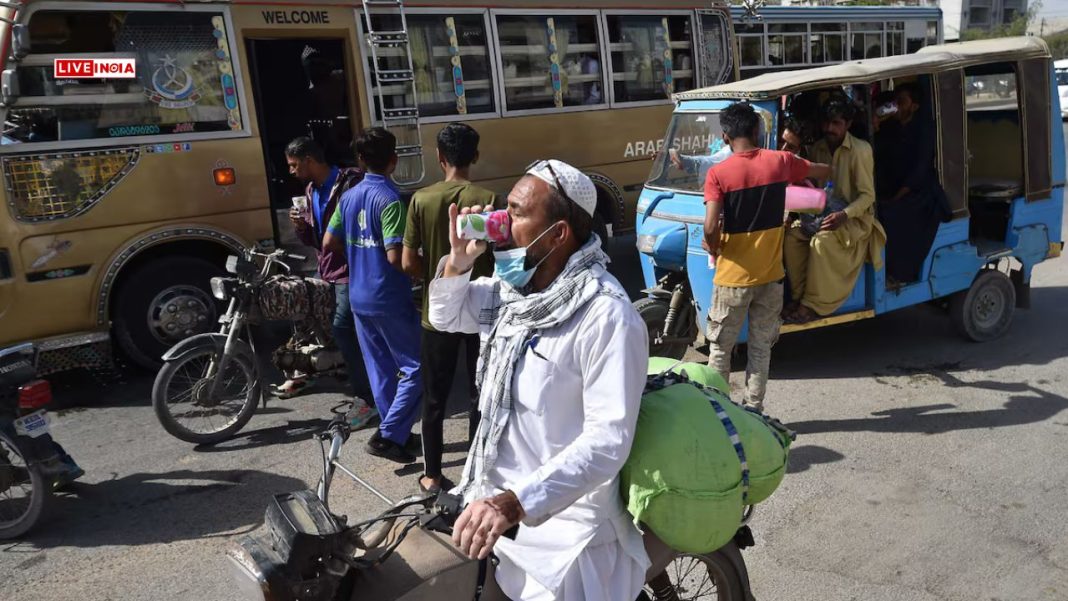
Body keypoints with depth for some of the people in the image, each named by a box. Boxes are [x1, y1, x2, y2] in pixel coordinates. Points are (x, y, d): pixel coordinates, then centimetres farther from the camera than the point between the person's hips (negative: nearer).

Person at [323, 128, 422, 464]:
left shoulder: (348, 197, 6)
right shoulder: (390, 199, -17)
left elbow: (329, 244, 11)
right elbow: (395, 257, -22)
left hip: (359, 298, 8)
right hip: (389, 299, -8)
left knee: (379, 369, 15)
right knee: (415, 369, 2)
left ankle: (395, 433, 25)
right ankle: (388, 436, -1)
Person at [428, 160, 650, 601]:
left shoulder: (607, 316, -25)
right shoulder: (513, 287, 0)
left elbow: (608, 439, -29)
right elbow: (446, 317, 15)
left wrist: (512, 503, -37)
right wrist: (459, 260, -6)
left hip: (561, 520, -7)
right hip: (495, 498, 8)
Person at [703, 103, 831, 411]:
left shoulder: (718, 174, -13)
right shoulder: (780, 161, -2)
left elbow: (710, 227, -22)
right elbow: (825, 171, 16)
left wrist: (712, 247, -1)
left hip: (733, 276, -3)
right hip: (770, 275, 3)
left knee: (720, 348, 12)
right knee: (761, 348, 14)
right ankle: (754, 410, 20)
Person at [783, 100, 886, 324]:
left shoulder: (860, 150, -13)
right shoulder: (818, 148, 6)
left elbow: (867, 196, -14)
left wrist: (844, 215, -29)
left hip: (855, 217, -6)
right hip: (823, 212, 6)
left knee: (821, 241, -33)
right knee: (792, 234, -21)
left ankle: (813, 304, -23)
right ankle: (798, 296, -14)